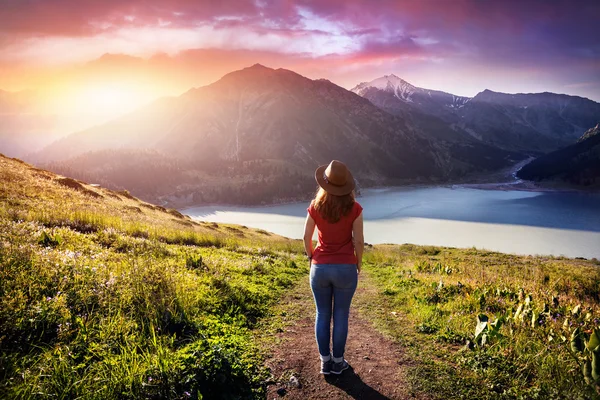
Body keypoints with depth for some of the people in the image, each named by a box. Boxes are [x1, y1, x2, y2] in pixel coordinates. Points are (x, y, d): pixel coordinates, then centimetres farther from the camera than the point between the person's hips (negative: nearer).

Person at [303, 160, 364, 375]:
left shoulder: (315, 206, -6)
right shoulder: (354, 208, -11)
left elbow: (306, 237, 1)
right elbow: (358, 241, -8)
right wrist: (358, 265, 8)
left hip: (320, 268, 1)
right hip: (345, 268, -1)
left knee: (322, 315, 15)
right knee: (341, 316, 12)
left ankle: (325, 361, 24)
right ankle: (337, 362, 24)